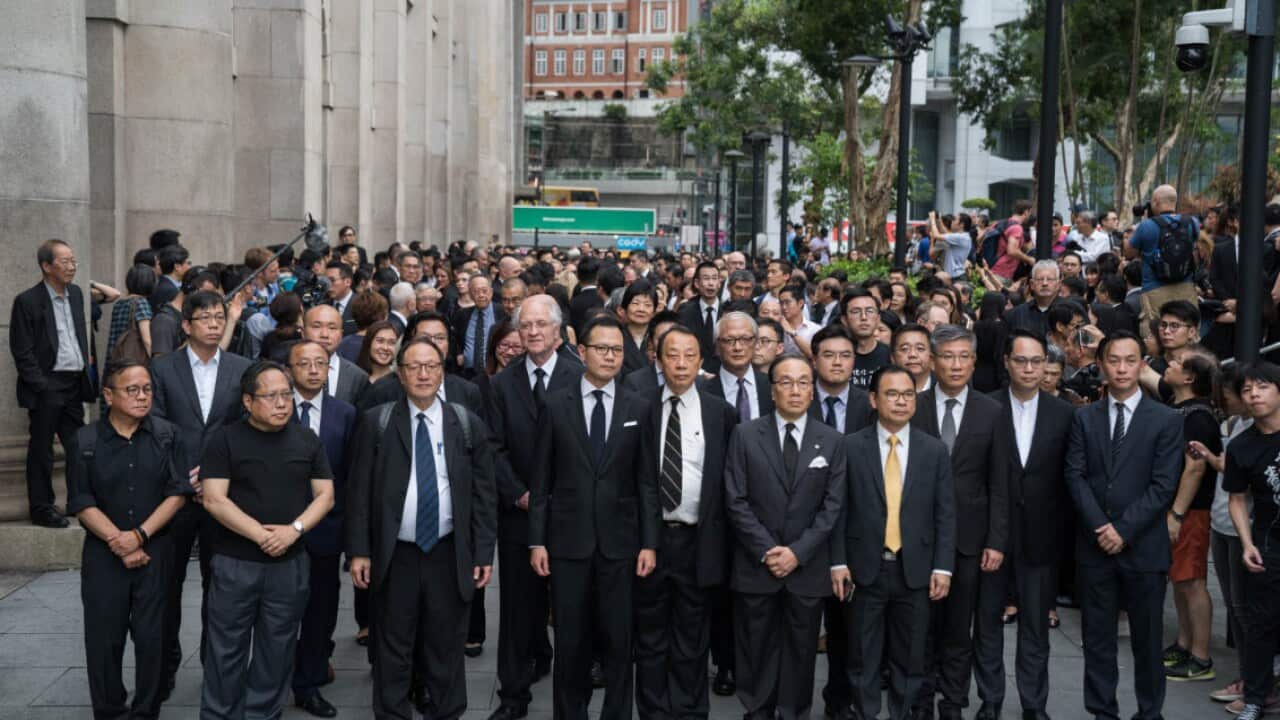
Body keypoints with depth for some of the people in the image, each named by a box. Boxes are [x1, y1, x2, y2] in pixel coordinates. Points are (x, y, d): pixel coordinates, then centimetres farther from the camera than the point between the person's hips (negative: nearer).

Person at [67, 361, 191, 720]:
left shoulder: (167, 435, 0)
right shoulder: (84, 441, -3)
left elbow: (177, 493, -4)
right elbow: (82, 504, -5)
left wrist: (139, 535, -13)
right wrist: (118, 543, -11)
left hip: (155, 551, 0)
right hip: (103, 554, 0)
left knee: (152, 636, 2)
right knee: (105, 637, 5)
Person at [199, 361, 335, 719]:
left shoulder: (308, 440, 7)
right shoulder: (225, 439, -3)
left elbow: (325, 495, 5)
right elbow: (214, 500, -9)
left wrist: (294, 529, -13)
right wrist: (261, 534, -16)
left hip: (291, 564, 3)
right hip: (234, 563, -3)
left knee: (277, 651, 9)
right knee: (226, 651, 3)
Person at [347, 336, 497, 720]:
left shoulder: (468, 424, 3)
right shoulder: (376, 423, 1)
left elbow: (484, 494, 2)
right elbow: (360, 492, 0)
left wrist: (484, 553, -2)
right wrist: (359, 551, -6)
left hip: (450, 555, 1)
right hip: (395, 555, 0)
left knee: (446, 647, 11)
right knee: (392, 649, 9)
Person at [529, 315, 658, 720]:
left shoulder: (639, 408, 3)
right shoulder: (556, 405, 1)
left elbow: (647, 482, 3)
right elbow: (540, 480, 2)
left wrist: (649, 542, -2)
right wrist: (536, 540, -2)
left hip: (619, 542, 1)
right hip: (568, 540, 0)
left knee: (618, 638, 5)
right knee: (570, 639, 7)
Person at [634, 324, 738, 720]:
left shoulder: (721, 413, 0)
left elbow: (730, 480, 1)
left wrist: (721, 539, -2)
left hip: (697, 541, 0)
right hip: (649, 537, 0)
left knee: (692, 640, 9)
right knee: (650, 638, 10)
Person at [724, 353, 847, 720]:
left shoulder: (833, 441, 4)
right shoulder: (745, 435, 1)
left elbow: (832, 506, -1)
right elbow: (736, 501, -3)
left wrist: (797, 552, -10)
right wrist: (767, 550, -11)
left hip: (807, 568, 1)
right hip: (756, 565, -1)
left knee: (801, 650, 7)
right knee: (756, 649, 6)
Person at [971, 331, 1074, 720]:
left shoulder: (1063, 413, 1)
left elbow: (1068, 477, 2)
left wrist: (1063, 529, -2)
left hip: (1040, 535, 1)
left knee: (1036, 625, 9)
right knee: (988, 621, 10)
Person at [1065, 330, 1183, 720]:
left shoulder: (1166, 420, 0)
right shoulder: (1084, 418, 8)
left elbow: (1163, 485, -6)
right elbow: (1075, 476, 1)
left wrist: (1124, 530, -13)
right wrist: (1100, 526, -12)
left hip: (1143, 546, -2)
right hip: (1094, 544, 2)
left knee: (1147, 637, 7)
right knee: (1097, 637, 7)